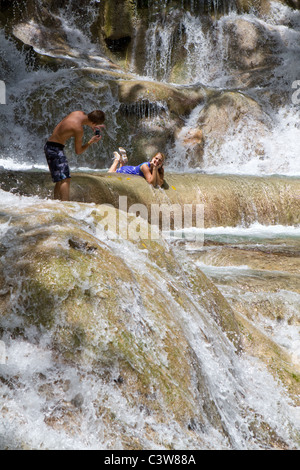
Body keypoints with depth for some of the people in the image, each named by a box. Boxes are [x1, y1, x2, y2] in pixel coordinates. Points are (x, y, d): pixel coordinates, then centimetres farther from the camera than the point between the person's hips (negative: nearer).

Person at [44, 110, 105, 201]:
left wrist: (92, 127, 15)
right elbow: (78, 151, -12)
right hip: (55, 148, -10)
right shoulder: (79, 129, -24)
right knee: (65, 179, -17)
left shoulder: (80, 113, -1)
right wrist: (91, 141, -4)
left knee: (60, 180, 14)